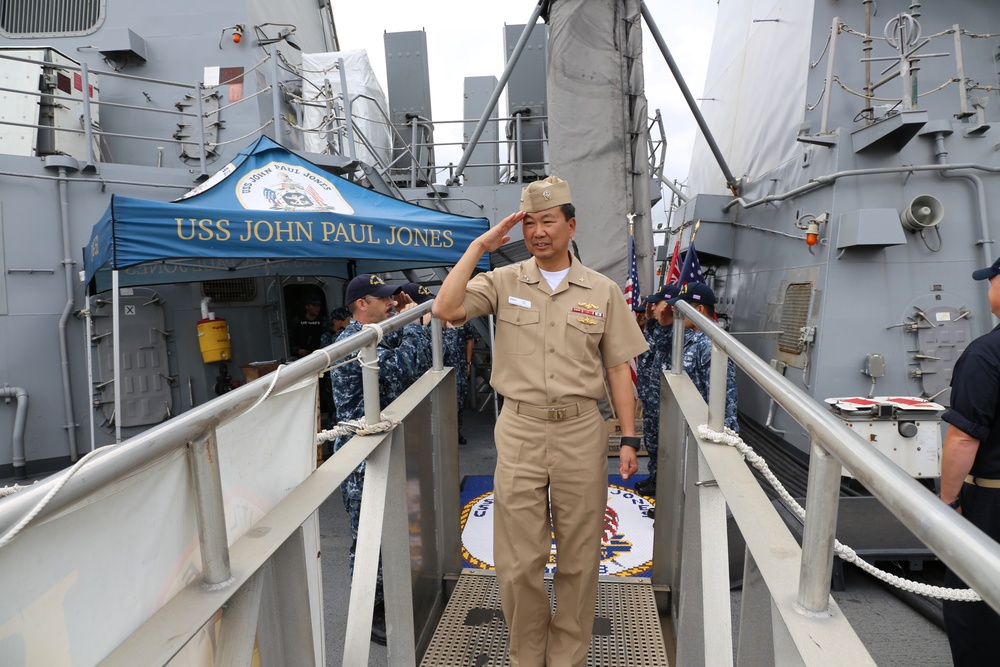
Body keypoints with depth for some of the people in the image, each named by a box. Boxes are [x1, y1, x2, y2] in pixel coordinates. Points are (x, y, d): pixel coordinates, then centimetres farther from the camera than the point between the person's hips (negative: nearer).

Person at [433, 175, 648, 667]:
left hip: (581, 432, 1)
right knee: (519, 558, 7)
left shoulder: (603, 291, 4)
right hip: (519, 430, 0)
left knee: (578, 556, 11)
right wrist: (479, 246, -12)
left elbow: (618, 369, 5)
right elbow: (446, 309, -14)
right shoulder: (503, 282, 2)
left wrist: (629, 439, 1)